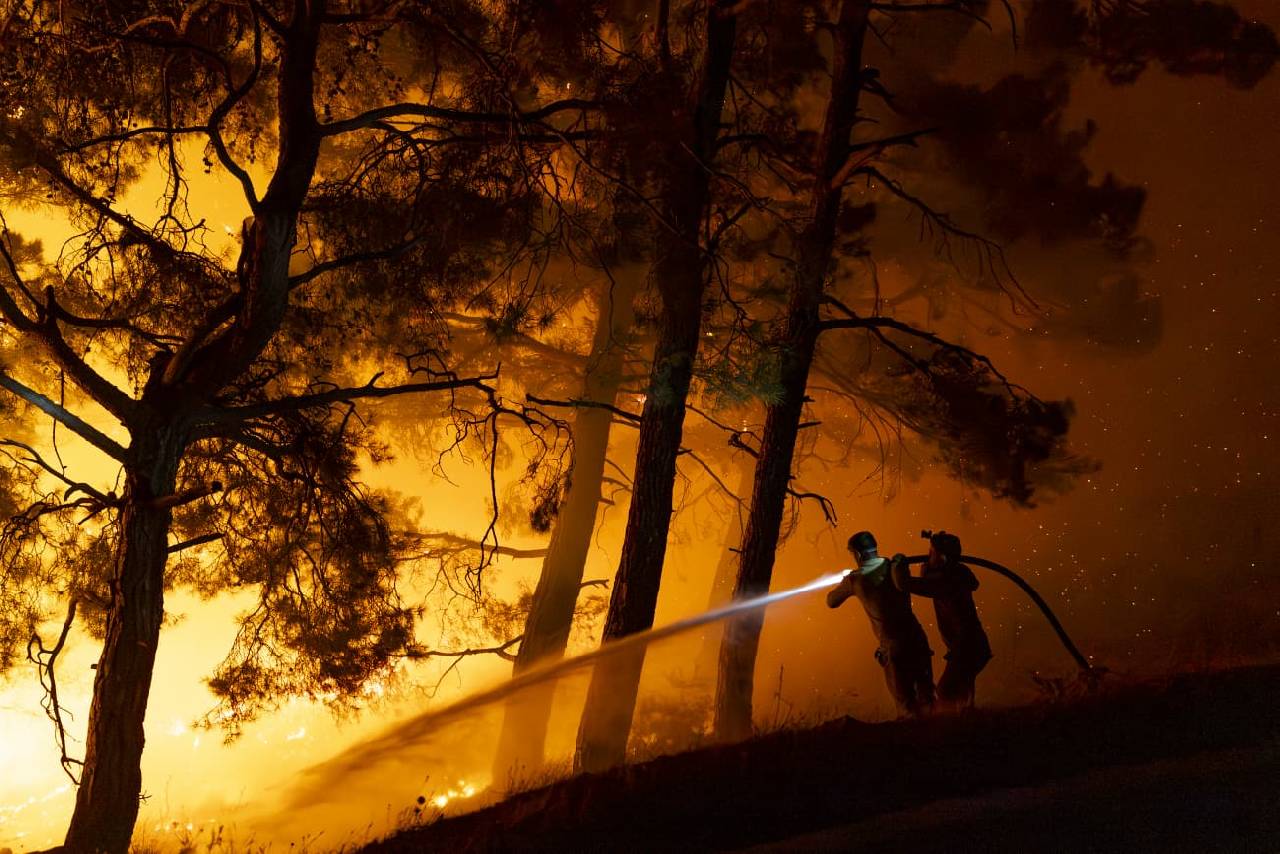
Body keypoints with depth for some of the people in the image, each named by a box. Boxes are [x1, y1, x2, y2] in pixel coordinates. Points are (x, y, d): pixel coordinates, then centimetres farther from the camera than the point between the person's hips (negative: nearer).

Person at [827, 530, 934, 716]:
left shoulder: (855, 579, -4)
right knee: (925, 697, 15)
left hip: (893, 647, -3)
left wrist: (845, 583, 28)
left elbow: (831, 602, 11)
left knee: (906, 705, 9)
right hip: (917, 639, 3)